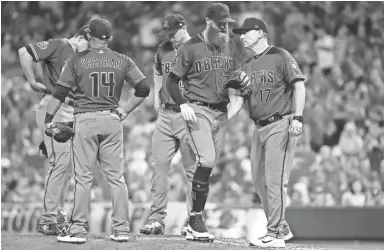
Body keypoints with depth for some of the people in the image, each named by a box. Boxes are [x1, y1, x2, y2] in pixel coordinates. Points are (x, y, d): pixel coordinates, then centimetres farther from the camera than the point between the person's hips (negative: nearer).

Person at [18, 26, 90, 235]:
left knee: (66, 164, 11)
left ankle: (58, 215, 19)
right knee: (60, 161, -13)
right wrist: (33, 82, -13)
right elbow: (24, 52, -16)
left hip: (71, 114, 9)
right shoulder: (58, 46, -6)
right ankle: (48, 219, -11)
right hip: (54, 109, -9)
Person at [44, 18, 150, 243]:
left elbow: (60, 92, -2)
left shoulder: (78, 60, 0)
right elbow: (144, 88, 1)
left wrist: (49, 118, 5)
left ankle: (79, 229, -2)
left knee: (83, 177, 0)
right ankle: (121, 229, 6)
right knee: (116, 176, 7)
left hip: (86, 120, -2)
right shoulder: (122, 61, 5)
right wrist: (126, 111, 9)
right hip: (112, 120, 2)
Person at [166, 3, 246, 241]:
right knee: (207, 161, -20)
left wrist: (235, 97, 5)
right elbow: (172, 81, -2)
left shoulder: (230, 46, 12)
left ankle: (194, 226, 10)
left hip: (221, 113, 6)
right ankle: (196, 219, -12)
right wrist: (183, 104, -16)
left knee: (208, 166, 5)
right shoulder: (191, 47, -5)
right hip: (198, 111, -5)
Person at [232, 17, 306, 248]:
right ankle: (282, 228, 21)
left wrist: (297, 118, -20)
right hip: (260, 127, 8)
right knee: (260, 180, 9)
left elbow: (299, 86, -10)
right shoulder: (247, 66, 18)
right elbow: (240, 96, 21)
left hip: (281, 125, -8)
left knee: (275, 179, -13)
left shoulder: (280, 56, -4)